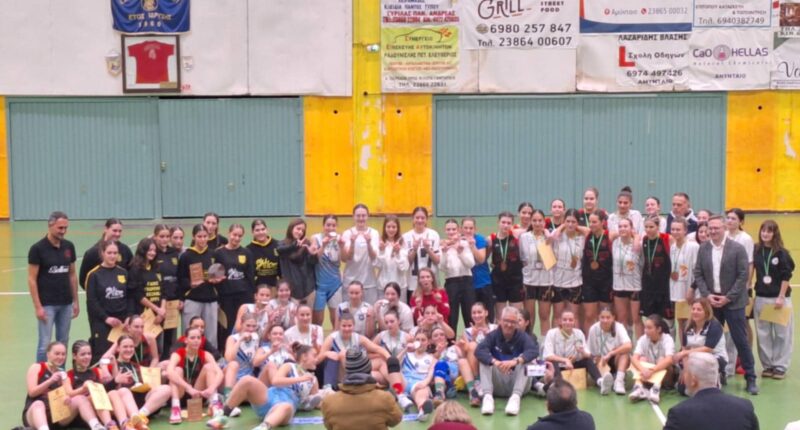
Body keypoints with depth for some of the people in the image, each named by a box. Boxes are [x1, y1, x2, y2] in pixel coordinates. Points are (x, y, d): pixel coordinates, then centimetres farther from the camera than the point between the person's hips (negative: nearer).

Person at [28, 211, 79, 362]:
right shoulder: (37, 249, -10)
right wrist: (38, 306, -13)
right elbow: (32, 279, -9)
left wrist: (75, 301, 10)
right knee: (45, 344, -3)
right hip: (47, 304, -5)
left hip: (66, 304, 5)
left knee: (63, 343, 11)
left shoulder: (69, 247, 4)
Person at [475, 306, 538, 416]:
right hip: (498, 385, 1)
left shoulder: (523, 337, -5)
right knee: (485, 361, -20)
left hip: (517, 383, -1)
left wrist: (516, 361, -44)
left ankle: (515, 397, -38)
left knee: (526, 360, -23)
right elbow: (479, 351, -19)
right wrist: (495, 362, -39)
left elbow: (534, 350, -25)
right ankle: (487, 396, -37)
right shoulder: (493, 336, -2)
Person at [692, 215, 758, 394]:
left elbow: (743, 276, -9)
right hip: (711, 301, 4)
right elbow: (698, 274, 6)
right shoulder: (703, 249, 5)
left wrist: (728, 298, -13)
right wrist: (707, 295, -7)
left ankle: (750, 378, 4)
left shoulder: (737, 249, -7)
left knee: (741, 341, -3)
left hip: (732, 302, -4)